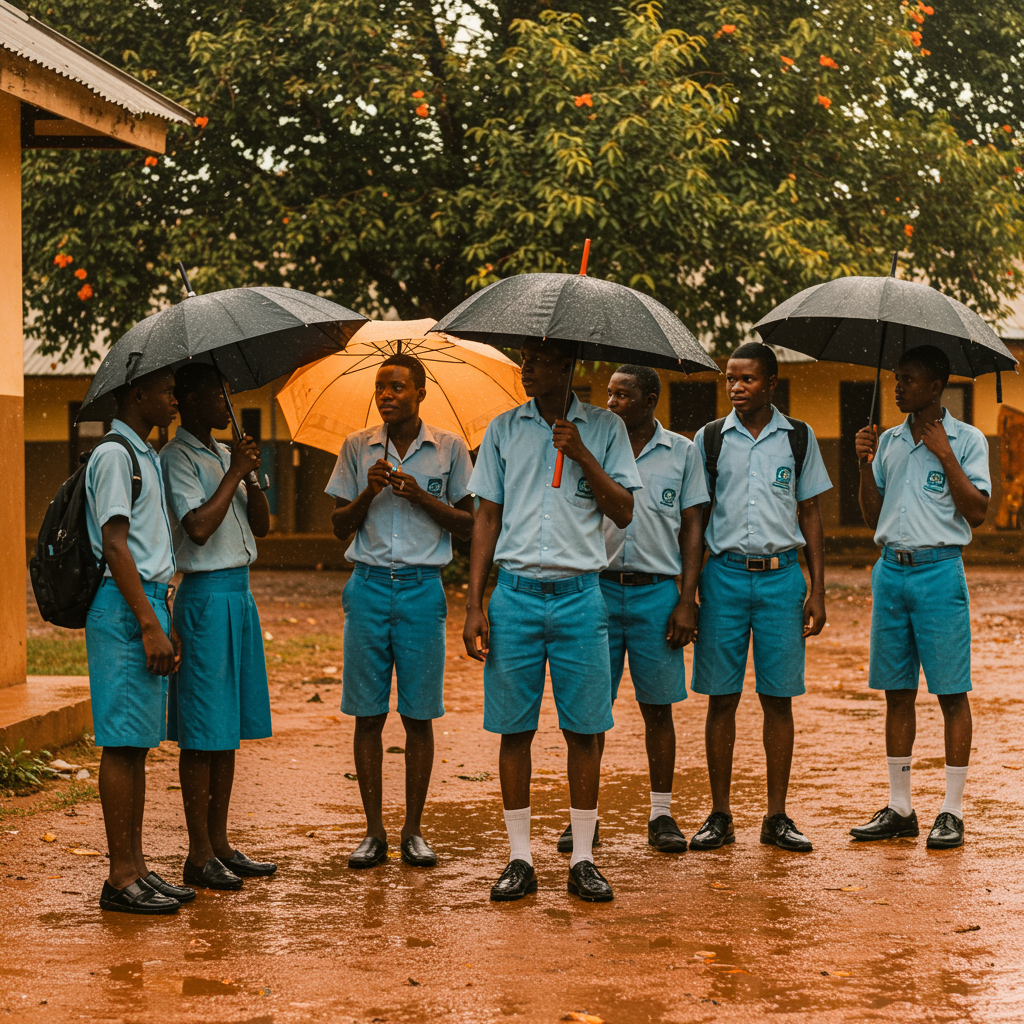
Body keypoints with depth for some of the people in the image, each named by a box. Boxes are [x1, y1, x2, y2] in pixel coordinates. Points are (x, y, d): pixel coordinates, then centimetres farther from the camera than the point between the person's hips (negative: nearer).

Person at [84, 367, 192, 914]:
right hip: (123, 609, -10)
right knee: (123, 743, -7)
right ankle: (121, 878, -5)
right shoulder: (113, 455, -10)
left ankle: (136, 867, 15)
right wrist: (149, 624, -22)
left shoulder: (146, 456, 20)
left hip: (147, 604, 10)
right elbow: (114, 546, -17)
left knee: (138, 743, 10)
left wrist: (165, 622, 18)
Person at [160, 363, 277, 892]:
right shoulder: (177, 457, -9)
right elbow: (199, 527, -21)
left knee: (230, 727, 12)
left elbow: (261, 525, 13)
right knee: (203, 729, -5)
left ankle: (220, 843, 19)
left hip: (238, 594, 9)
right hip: (206, 595, -9)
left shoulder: (223, 454, 16)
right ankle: (200, 855, -1)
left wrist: (251, 475, -2)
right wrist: (235, 474, -14)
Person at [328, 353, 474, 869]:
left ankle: (413, 831, 9)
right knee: (368, 715, 1)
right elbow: (340, 527, 10)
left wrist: (421, 497, -10)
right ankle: (374, 831, 8)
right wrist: (369, 492, -8)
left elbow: (467, 526, 5)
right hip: (369, 588, 1)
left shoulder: (449, 448, 5)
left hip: (422, 588, -1)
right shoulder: (358, 447, 9)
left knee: (419, 716, 1)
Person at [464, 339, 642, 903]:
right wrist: (474, 605, 2)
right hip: (515, 596, 1)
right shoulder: (503, 429, 8)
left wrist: (581, 455, -12)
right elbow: (487, 518, 8)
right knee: (514, 728, 2)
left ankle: (582, 859, 8)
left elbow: (624, 512, 0)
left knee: (583, 729, 0)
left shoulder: (604, 428, 5)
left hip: (579, 596, -1)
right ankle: (519, 860, 10)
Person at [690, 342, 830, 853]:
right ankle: (719, 815, 8)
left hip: (781, 575, 0)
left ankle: (777, 816, 8)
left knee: (778, 697, 1)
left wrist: (817, 590, 3)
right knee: (721, 697, 1)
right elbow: (696, 517, 9)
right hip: (724, 574, 0)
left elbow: (810, 514, 9)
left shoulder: (798, 437, 6)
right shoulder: (710, 438, 6)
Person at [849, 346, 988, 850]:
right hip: (891, 570, 5)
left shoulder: (967, 439, 0)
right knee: (897, 691, 7)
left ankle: (952, 812, 1)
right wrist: (865, 464, 2)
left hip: (939, 570, -5)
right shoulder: (889, 441, 14)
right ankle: (899, 809, 14)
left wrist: (944, 455, -12)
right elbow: (873, 518, 14)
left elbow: (977, 512, -8)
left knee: (951, 692, -3)